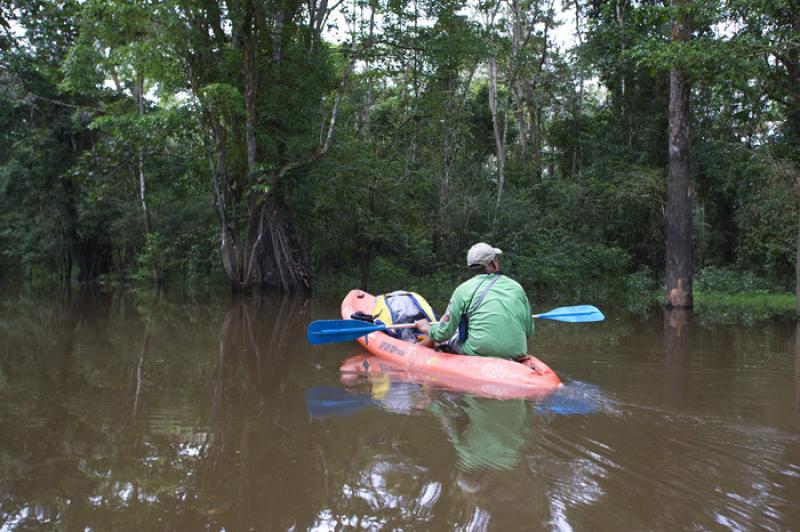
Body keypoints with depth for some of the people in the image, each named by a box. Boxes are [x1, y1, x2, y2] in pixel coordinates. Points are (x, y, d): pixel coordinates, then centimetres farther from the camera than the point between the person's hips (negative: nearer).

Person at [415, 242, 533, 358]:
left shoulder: (464, 289, -1)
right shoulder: (517, 287, 8)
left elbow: (444, 333, -3)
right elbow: (529, 331, 12)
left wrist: (425, 327, 18)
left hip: (478, 353, -3)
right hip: (516, 355, 3)